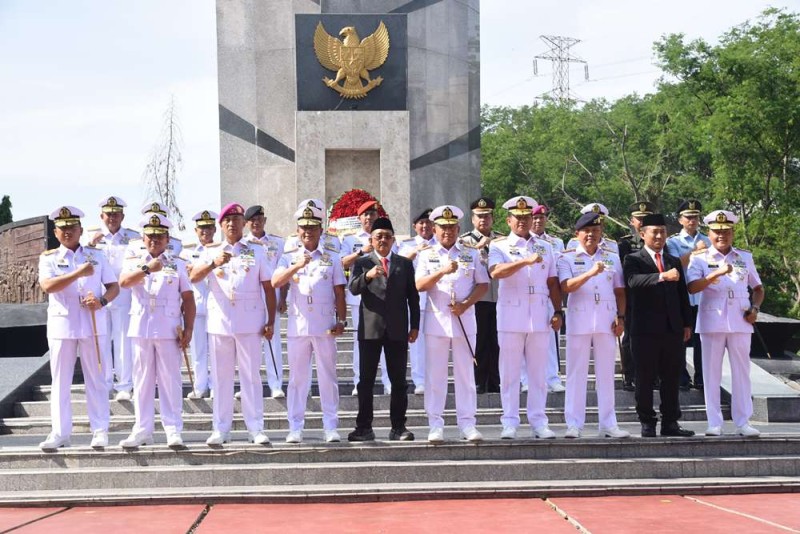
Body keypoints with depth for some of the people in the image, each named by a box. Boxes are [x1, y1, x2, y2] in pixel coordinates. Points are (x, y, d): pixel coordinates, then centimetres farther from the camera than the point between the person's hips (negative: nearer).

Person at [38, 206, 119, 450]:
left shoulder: (96, 256, 9)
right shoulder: (48, 257, 4)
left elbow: (114, 286, 7)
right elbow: (47, 286, -13)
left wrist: (102, 300, -14)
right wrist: (78, 273, -19)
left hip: (93, 324, 1)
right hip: (61, 325, 0)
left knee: (96, 379, 3)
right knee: (60, 381, 3)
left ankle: (100, 430, 8)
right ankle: (60, 433, 7)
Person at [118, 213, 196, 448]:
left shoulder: (178, 264, 8)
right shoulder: (134, 262, 7)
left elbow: (188, 298, 5)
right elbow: (123, 282, -14)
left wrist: (188, 328, -4)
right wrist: (147, 269, -29)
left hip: (169, 329, -1)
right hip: (140, 329, 1)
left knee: (170, 379, 0)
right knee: (142, 380, 5)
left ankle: (173, 429, 4)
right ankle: (142, 430, 10)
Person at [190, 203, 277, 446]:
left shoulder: (256, 252, 9)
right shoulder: (212, 252, 10)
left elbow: (268, 288, 7)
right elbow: (193, 278, -5)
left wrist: (271, 321, 0)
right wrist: (213, 264, -22)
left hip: (250, 322, -1)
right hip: (220, 322, 1)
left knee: (251, 374, 0)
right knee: (221, 375, 3)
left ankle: (256, 428, 3)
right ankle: (221, 429, 8)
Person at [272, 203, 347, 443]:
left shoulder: (332, 259, 10)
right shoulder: (289, 259, 9)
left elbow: (339, 293, 8)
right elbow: (276, 282, -9)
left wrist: (341, 320, -1)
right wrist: (297, 266, -21)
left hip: (325, 326, 0)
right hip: (297, 325, 0)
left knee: (328, 376, 2)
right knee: (297, 377, 2)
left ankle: (331, 427, 7)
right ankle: (295, 428, 7)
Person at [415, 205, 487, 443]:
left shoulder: (471, 254, 10)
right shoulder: (427, 255, 7)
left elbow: (483, 284, 7)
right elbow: (419, 285, -5)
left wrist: (465, 304, -8)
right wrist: (442, 271, -20)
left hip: (464, 319, 1)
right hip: (436, 320, -1)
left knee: (466, 372, 3)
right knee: (435, 374, 0)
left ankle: (467, 423, 8)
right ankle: (436, 425, 4)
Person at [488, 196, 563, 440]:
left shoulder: (545, 247, 15)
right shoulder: (499, 246, 4)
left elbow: (553, 283, 15)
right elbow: (495, 272, -17)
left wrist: (558, 312, 6)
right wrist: (525, 261, -26)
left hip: (540, 316, 3)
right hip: (511, 315, -3)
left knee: (538, 371, 4)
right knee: (510, 372, 0)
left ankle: (538, 422, 9)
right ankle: (510, 423, 4)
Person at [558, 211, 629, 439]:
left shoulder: (612, 258, 13)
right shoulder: (567, 258, 3)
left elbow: (620, 292, 14)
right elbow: (566, 287, -13)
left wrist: (620, 317, 1)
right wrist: (590, 273, -25)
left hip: (607, 320, 3)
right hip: (579, 320, -3)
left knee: (606, 372, 5)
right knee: (576, 371, -1)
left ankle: (608, 423, 10)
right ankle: (574, 424, 3)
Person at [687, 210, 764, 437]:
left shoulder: (745, 257, 12)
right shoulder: (700, 258, 3)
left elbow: (758, 288, 20)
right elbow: (692, 287, -12)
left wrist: (755, 308, 2)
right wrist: (716, 273, -23)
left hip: (740, 320, 2)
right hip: (712, 320, -2)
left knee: (741, 370, 2)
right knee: (712, 371, 0)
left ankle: (743, 422, 7)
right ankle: (714, 423, 5)